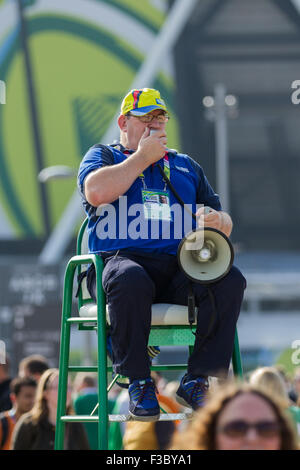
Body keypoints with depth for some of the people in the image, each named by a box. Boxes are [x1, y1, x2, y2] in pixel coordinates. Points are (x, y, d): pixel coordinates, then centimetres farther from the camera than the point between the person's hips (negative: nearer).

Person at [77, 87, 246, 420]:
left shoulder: (186, 166, 29)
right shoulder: (102, 156, 17)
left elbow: (225, 226, 24)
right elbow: (96, 192, -9)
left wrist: (217, 221, -2)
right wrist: (142, 157, 1)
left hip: (181, 268, 4)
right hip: (121, 258, -4)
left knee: (230, 280, -27)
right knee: (130, 281, -41)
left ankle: (197, 379, -22)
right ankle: (138, 382, -26)